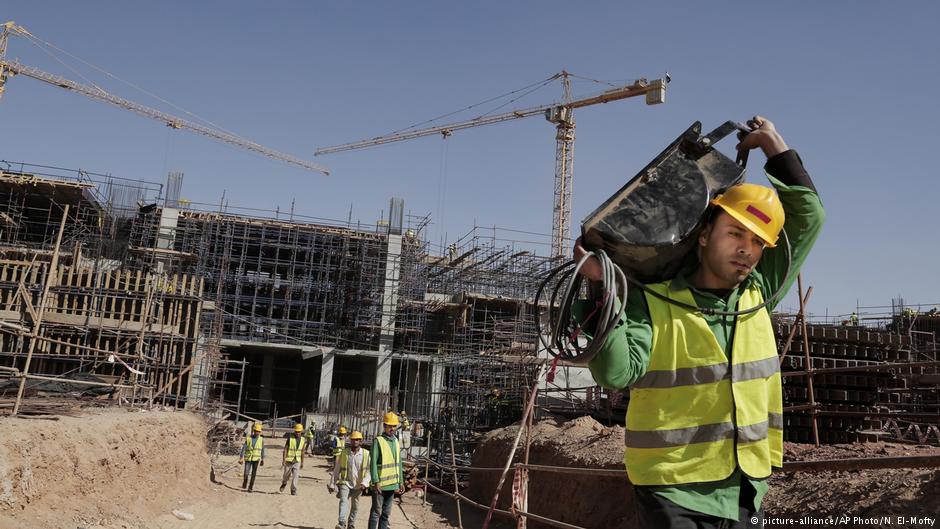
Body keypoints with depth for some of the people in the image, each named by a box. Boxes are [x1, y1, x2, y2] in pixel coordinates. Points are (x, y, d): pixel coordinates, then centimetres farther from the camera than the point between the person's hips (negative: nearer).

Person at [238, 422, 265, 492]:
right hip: (248, 459, -1)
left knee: (253, 474, -1)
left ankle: (250, 487, 10)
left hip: (256, 459, 1)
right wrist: (241, 458, -12)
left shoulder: (261, 439, -1)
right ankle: (244, 485, 22)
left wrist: (262, 459, 9)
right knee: (246, 473, -5)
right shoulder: (248, 438, -5)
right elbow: (243, 449, -6)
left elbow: (262, 450, 7)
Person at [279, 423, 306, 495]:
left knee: (295, 476, -7)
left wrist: (302, 462, 8)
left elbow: (302, 451, 8)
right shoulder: (290, 438, -12)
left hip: (297, 461, 2)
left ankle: (293, 491, -1)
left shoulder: (302, 440, 0)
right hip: (289, 461, -2)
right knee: (286, 475, 12)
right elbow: (285, 449, -11)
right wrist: (284, 460, -17)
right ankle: (283, 484, 43)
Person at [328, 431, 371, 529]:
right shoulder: (344, 453, -1)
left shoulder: (366, 454, -4)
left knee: (355, 506, 10)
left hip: (358, 485, 1)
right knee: (343, 501, -21)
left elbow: (369, 470, -4)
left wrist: (364, 482, -18)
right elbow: (336, 469, 5)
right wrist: (332, 484, 6)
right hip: (345, 482, -1)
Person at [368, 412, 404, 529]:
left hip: (392, 484, 6)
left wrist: (401, 481, 12)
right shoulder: (378, 441, -10)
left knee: (386, 512, 11)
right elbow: (373, 463, -14)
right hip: (380, 484, -6)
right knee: (376, 512, 0)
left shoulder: (396, 441, 10)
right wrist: (376, 482, -19)